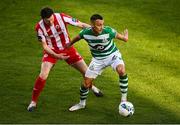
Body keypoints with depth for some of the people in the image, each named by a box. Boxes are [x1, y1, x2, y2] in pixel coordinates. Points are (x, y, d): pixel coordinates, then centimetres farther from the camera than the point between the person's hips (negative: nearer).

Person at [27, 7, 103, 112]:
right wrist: (56, 56, -27)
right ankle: (33, 101, -2)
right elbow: (45, 46, -14)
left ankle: (91, 86, 42)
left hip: (67, 48, 2)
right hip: (52, 51, -2)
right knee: (43, 76, -20)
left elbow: (81, 25, -18)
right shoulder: (40, 27, -21)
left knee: (85, 71, 7)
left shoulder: (61, 17, -24)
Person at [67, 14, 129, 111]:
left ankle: (124, 99, -17)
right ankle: (82, 103, 32)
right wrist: (69, 44, 17)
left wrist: (125, 34, 4)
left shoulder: (108, 31, -30)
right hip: (98, 59, 3)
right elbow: (77, 37, 2)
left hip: (112, 55, -2)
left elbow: (125, 39, -18)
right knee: (86, 82, 3)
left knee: (121, 71, -33)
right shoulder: (85, 33, -23)